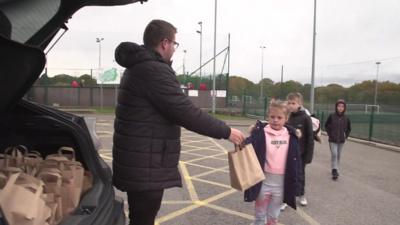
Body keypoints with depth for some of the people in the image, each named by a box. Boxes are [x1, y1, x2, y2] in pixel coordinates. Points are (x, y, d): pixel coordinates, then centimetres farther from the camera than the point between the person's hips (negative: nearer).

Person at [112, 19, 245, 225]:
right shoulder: (154, 70, -20)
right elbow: (187, 113, -23)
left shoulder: (138, 67, 15)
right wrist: (226, 131, -13)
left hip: (138, 162, 10)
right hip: (146, 168, -10)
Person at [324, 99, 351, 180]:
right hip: (333, 140, -3)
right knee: (334, 154, -13)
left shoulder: (346, 118, -3)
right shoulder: (331, 116, -9)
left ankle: (336, 170, 27)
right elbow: (326, 125, 5)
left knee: (338, 155, 12)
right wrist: (329, 134, -2)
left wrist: (346, 136, 4)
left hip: (341, 140, 3)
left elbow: (349, 128, 13)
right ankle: (334, 171, -8)